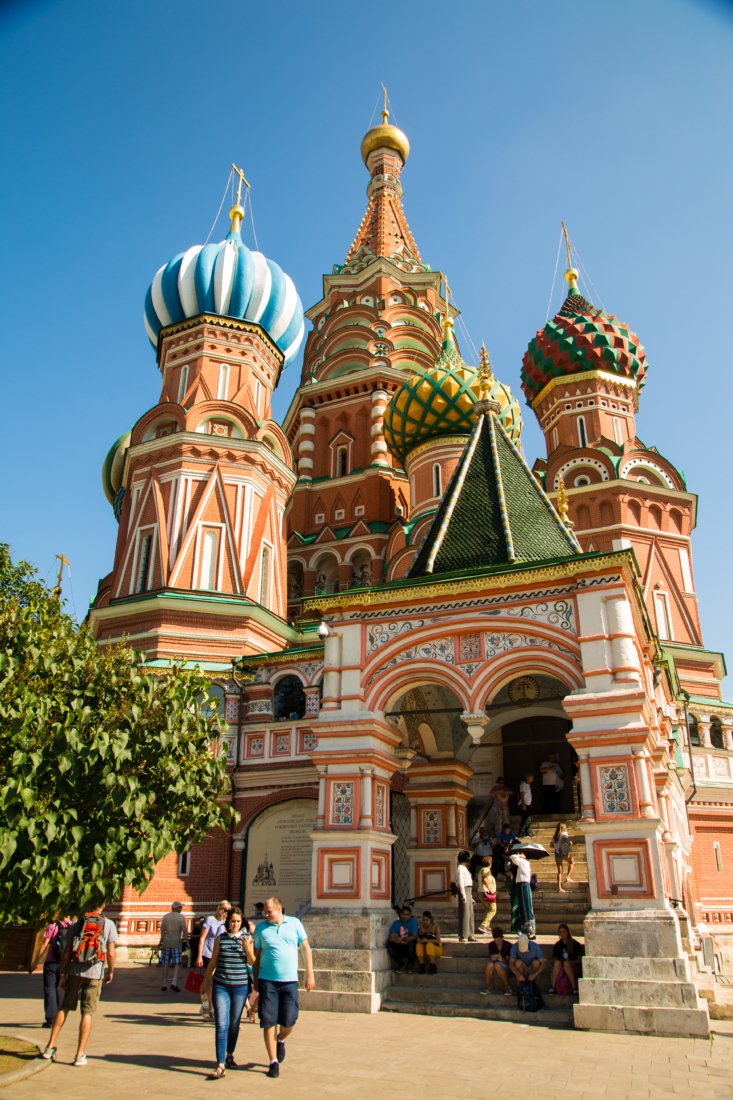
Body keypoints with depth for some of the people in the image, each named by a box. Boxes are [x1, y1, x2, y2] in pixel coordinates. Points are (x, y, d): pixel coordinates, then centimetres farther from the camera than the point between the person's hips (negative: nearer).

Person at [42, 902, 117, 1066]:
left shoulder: (76, 924, 5)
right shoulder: (108, 925, 1)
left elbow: (66, 952, 2)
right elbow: (111, 954, -2)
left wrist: (62, 974, 8)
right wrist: (110, 972, 12)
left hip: (74, 971, 2)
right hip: (94, 973, -2)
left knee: (64, 1008, 18)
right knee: (87, 1012, 5)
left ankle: (50, 1046, 16)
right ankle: (80, 1055, 5)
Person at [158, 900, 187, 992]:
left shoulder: (165, 916, 6)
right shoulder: (181, 917, -5)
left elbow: (162, 931, 6)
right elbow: (184, 931, -7)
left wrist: (161, 942, 13)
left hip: (166, 943, 3)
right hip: (176, 943, -3)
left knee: (165, 964, 8)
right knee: (176, 964, 3)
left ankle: (164, 985, 12)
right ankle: (174, 983, -11)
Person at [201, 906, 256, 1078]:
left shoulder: (247, 938, -2)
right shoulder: (220, 939, 0)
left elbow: (252, 963, -4)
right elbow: (213, 962, 11)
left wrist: (247, 949, -21)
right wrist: (205, 982, 18)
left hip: (240, 986, 0)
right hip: (220, 985, 0)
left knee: (234, 1023, 12)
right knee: (221, 1025, -7)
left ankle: (230, 1055, 33)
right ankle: (221, 1065, -5)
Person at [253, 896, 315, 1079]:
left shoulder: (294, 923, 1)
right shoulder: (260, 927, 1)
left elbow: (306, 948, 6)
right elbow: (256, 955, 7)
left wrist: (309, 974, 2)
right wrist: (255, 981, 5)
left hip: (290, 981, 0)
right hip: (267, 980, 0)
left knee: (289, 1023, 2)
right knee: (269, 1022, 0)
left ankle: (281, 1040, 35)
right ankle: (273, 1062, 17)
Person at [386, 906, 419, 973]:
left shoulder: (413, 921, -10)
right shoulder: (396, 923, -2)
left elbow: (414, 936, -22)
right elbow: (392, 937, -10)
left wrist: (403, 939, -36)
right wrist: (393, 938, -35)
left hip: (410, 948, -2)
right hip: (400, 948, 2)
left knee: (412, 941, -33)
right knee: (389, 943, -22)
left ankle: (410, 965, -13)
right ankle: (402, 965, -14)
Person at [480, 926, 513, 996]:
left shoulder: (508, 945, -5)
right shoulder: (491, 945, 3)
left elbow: (508, 962, -5)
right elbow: (492, 958, 1)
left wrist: (502, 960, -28)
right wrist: (493, 958, -24)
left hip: (505, 968, -2)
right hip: (493, 969, 2)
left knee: (497, 965, -37)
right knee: (490, 964, -34)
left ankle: (507, 987, -21)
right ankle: (488, 988, -20)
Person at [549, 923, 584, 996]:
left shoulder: (575, 944, 3)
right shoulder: (557, 945, 12)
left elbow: (580, 960, 0)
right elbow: (554, 959, 11)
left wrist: (570, 961, -18)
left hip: (575, 970, -2)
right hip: (560, 970, 2)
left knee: (566, 963, -36)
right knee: (557, 962, -32)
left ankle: (574, 988, -33)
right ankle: (553, 987, -32)